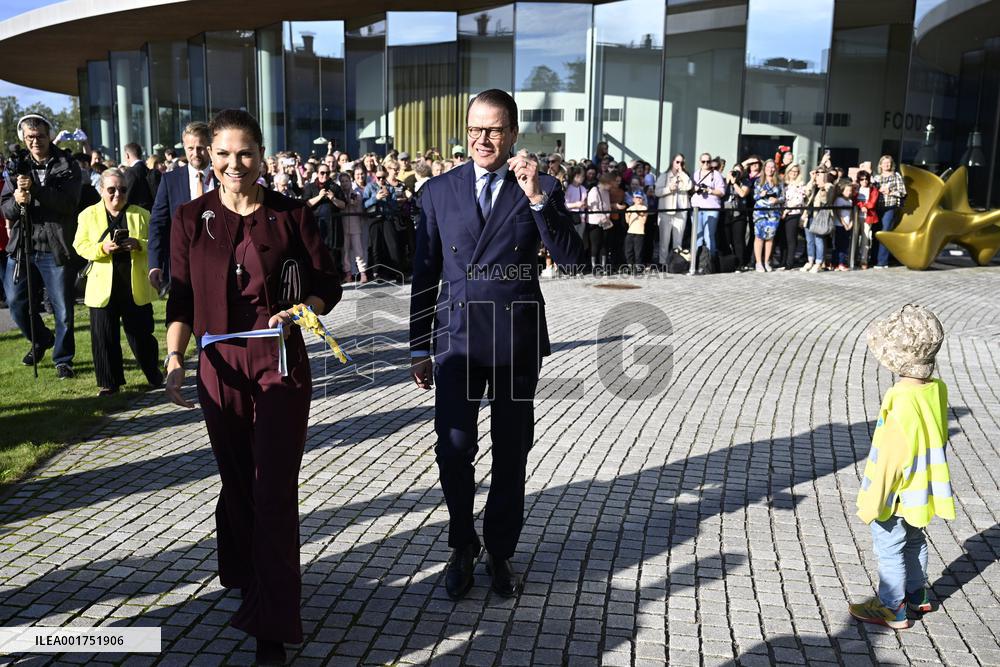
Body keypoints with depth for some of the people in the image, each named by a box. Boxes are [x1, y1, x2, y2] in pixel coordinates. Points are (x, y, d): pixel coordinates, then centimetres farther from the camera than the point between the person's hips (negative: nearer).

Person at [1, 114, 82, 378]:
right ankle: (41, 340, 35)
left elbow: (69, 203, -16)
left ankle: (63, 358, 18)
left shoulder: (67, 166, -1)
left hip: (56, 247, -4)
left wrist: (36, 189, -27)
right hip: (21, 246, 4)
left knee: (62, 307, 2)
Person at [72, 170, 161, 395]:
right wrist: (102, 248, -17)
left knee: (141, 334, 7)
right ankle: (108, 382, 15)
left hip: (136, 286, 0)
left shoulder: (141, 214, 6)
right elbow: (80, 246, 2)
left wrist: (139, 244, -16)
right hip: (103, 287, 0)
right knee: (104, 337, 2)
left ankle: (154, 374, 26)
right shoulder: (88, 215, 5)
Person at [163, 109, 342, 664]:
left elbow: (328, 285, 0)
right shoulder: (191, 218, 3)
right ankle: (249, 585, 39)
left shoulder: (291, 214, -3)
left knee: (274, 493, -3)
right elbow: (181, 297, 3)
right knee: (236, 486, 16)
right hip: (219, 368, 3)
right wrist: (174, 358, -10)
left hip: (280, 366, -3)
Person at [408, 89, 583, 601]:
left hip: (517, 338, 0)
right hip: (457, 335, 0)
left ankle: (499, 553, 28)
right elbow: (425, 274, 6)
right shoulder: (438, 191, 4)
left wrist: (536, 196, -23)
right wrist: (420, 348, 6)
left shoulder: (542, 188, 1)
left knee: (512, 453, 9)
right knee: (454, 449, -4)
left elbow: (568, 255, -12)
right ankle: (462, 547, 20)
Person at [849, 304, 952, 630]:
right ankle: (917, 595, 41)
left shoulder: (901, 400, -30)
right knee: (914, 542, 25)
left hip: (898, 494, -8)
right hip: (925, 490, 8)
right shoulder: (938, 388, -5)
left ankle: (892, 609, 20)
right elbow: (939, 436, 8)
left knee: (889, 549, 8)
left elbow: (889, 457, -25)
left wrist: (871, 503, -16)